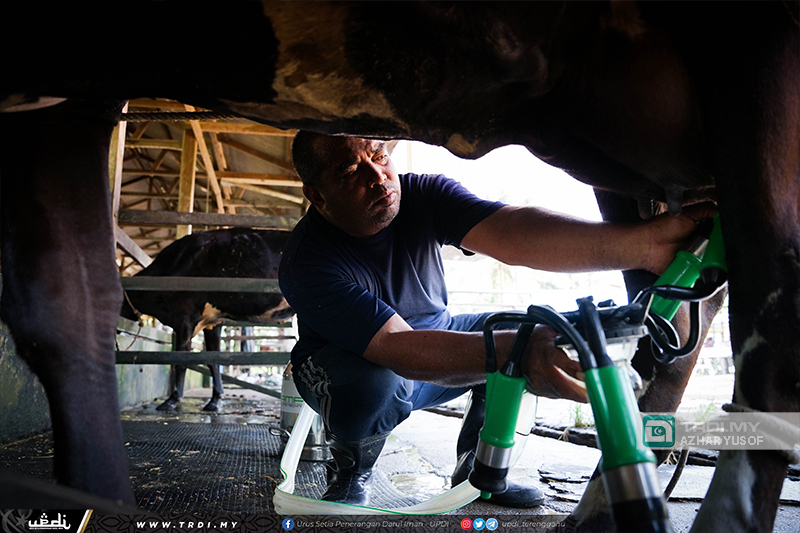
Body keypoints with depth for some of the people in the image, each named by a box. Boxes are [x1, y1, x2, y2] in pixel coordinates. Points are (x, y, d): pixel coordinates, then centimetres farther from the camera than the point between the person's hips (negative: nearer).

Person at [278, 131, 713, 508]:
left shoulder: (424, 196, -19)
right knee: (374, 381, -39)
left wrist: (640, 243, -55)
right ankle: (350, 475, -5)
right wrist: (513, 353, -58)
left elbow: (510, 231, -38)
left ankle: (476, 469, 1)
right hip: (348, 368, -4)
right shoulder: (306, 263, -31)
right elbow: (397, 348, -41)